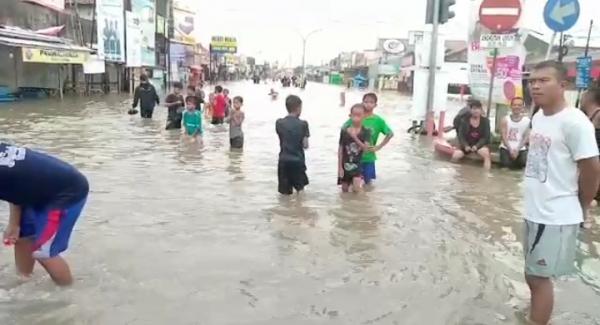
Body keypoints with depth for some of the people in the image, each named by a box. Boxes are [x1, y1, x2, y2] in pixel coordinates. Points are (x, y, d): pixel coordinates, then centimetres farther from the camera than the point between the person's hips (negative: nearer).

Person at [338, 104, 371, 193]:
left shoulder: (366, 132, -7)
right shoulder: (344, 131, -5)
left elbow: (366, 148, -17)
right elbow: (340, 150, -2)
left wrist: (355, 138, -28)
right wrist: (340, 167, -4)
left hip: (358, 164, -2)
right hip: (345, 164, 2)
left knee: (356, 189, -19)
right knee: (345, 190, 11)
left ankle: (360, 181, 10)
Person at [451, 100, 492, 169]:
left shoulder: (485, 121, 0)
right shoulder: (465, 120, 1)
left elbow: (486, 137, -5)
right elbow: (461, 135, -2)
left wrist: (477, 146, -21)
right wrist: (465, 146, -20)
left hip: (480, 144, -1)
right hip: (466, 144, 1)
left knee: (486, 153, -33)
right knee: (455, 156, -24)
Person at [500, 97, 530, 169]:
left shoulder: (527, 121, -1)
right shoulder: (505, 119, -2)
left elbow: (526, 137, -2)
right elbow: (504, 136, -5)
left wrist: (517, 149, -13)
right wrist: (510, 149, -14)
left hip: (521, 148, 1)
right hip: (506, 147, -1)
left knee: (524, 163, -24)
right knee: (506, 164, -24)